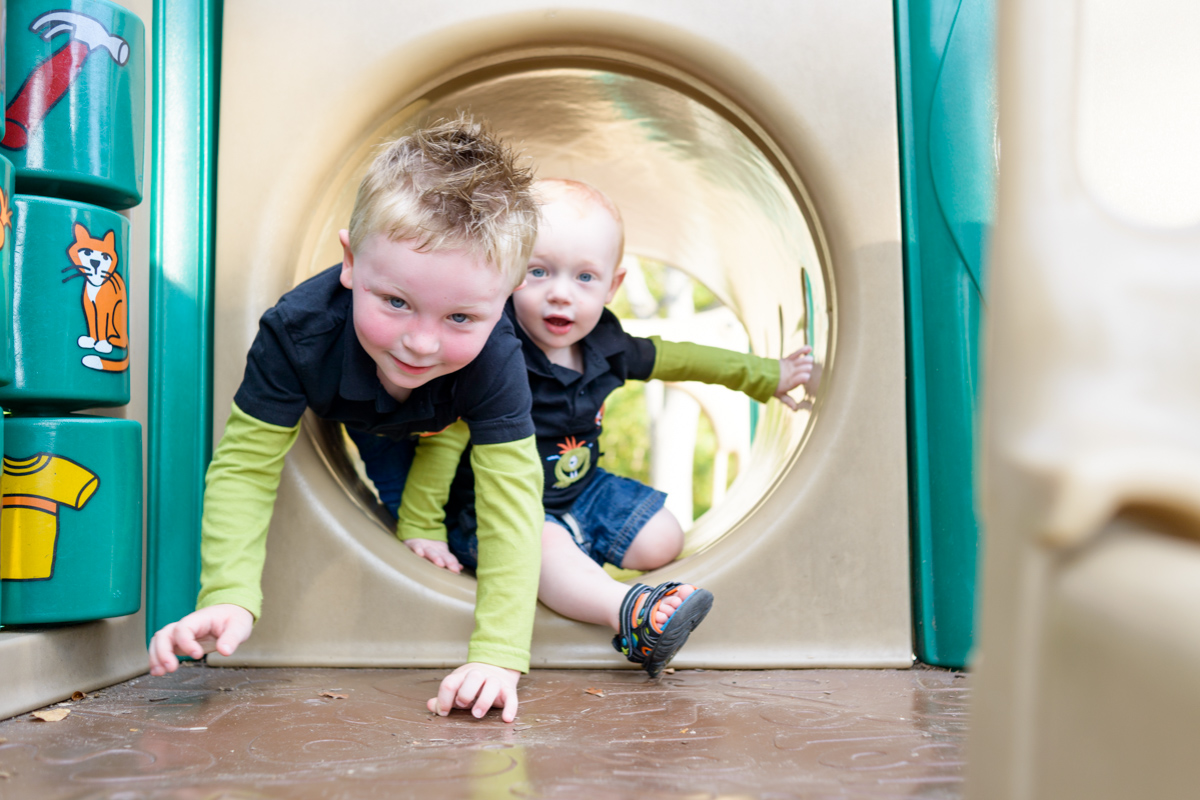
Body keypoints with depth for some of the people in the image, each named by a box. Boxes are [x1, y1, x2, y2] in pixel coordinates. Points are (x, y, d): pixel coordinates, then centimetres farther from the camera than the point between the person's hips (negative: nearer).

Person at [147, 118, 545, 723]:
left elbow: (510, 496, -46)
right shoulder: (297, 332, -46)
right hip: (343, 421, 0)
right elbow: (244, 466, -38)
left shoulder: (493, 359, -46)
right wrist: (229, 596, -51)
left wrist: (499, 654, -51)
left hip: (436, 435, 0)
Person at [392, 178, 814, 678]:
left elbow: (675, 358, 9)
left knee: (662, 540, 2)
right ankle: (629, 611, -54)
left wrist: (765, 376, 15)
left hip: (582, 491, 7)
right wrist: (420, 525, -20)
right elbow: (444, 439, -22)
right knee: (545, 546, -37)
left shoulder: (604, 346, -7)